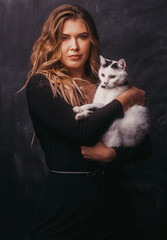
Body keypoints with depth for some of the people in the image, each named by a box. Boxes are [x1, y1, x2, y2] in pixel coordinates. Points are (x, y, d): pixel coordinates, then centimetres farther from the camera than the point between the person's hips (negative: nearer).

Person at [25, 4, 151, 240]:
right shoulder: (40, 85, -7)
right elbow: (82, 131, -21)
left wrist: (113, 154, -14)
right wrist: (127, 98, -8)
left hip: (114, 202, 5)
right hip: (64, 204, -4)